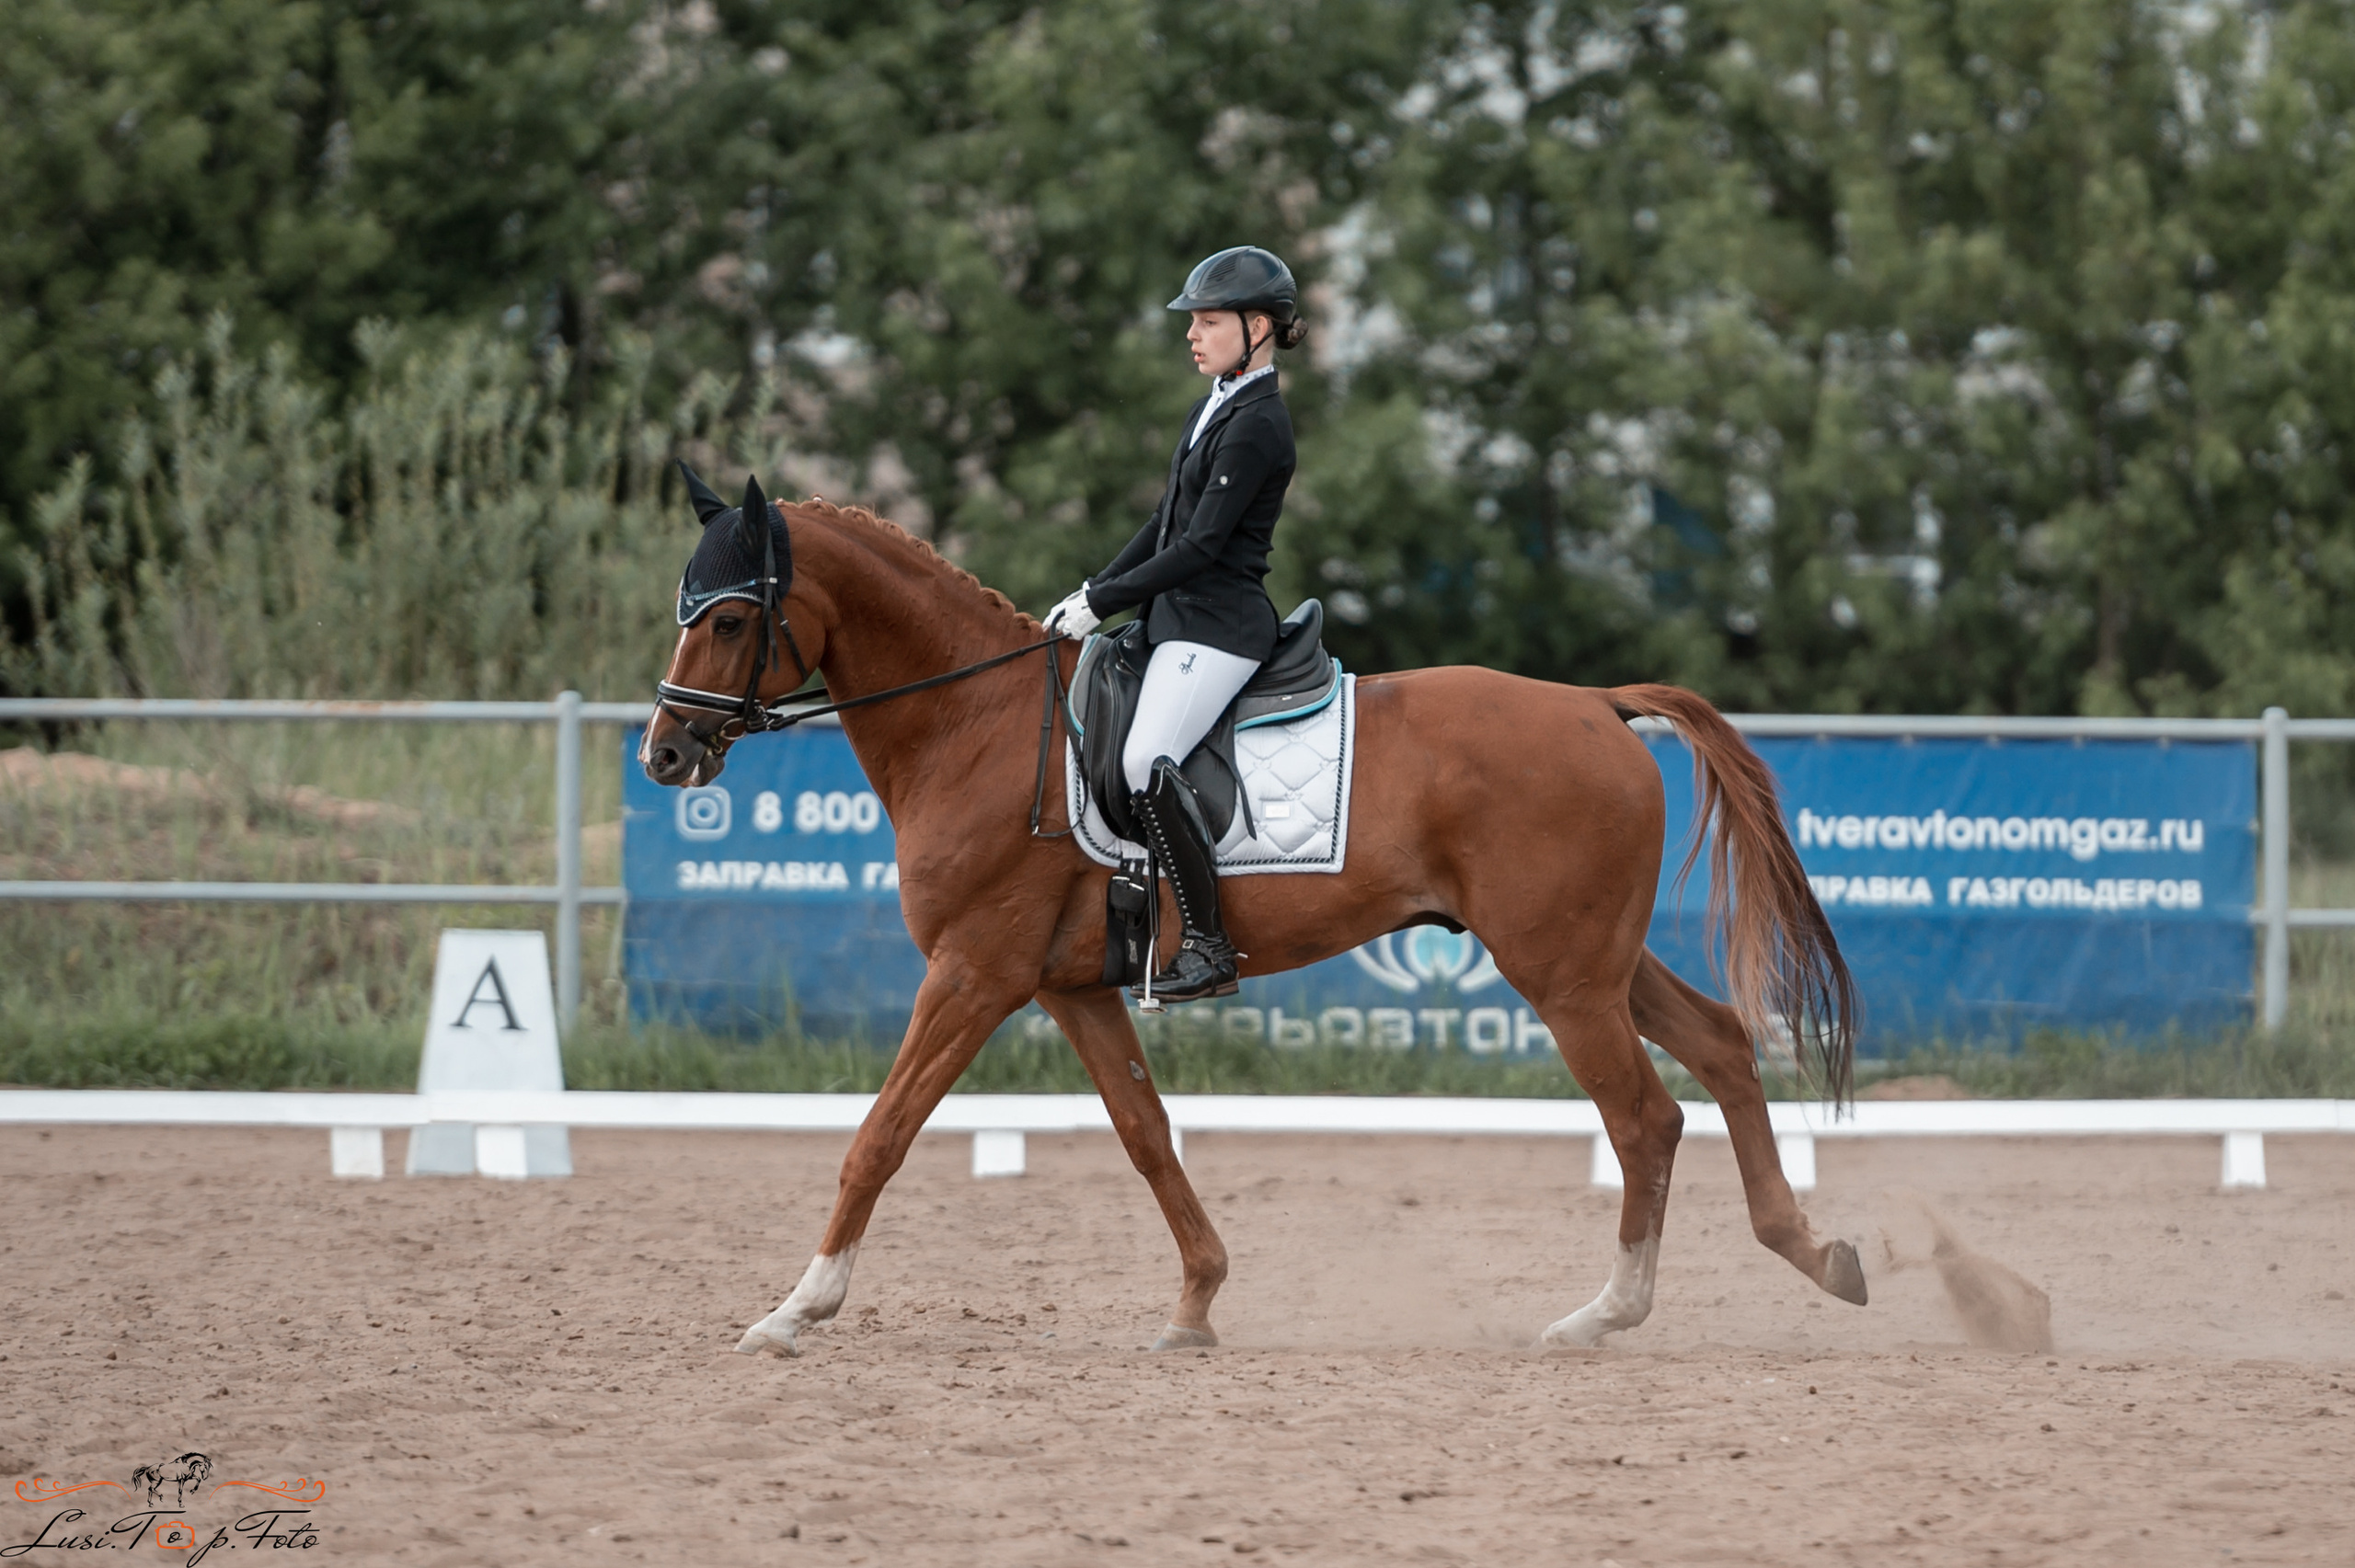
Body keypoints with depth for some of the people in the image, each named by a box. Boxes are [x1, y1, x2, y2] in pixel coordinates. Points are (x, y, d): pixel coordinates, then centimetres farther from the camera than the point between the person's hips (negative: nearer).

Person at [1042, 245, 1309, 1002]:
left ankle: (1208, 947, -24)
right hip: (1180, 619, 11)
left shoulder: (1256, 426, -15)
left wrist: (1103, 603, -15)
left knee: (1147, 761, -27)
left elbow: (1200, 546, -19)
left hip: (1219, 626, -11)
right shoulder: (1217, 406, 16)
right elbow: (1167, 522, 20)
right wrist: (1094, 591, 11)